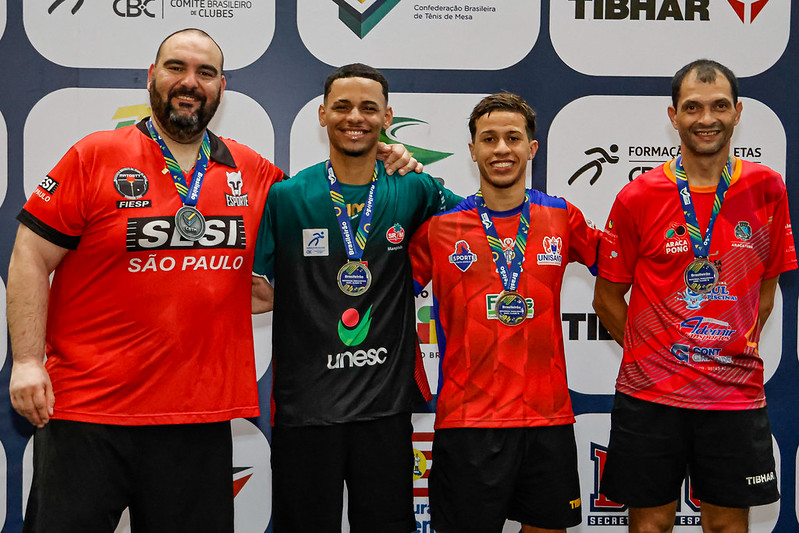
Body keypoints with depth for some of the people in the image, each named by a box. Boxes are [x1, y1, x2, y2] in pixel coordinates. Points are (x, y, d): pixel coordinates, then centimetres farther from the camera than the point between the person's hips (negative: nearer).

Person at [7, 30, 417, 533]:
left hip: (202, 415, 3)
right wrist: (27, 360, -11)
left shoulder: (253, 171, 8)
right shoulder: (96, 156, -1)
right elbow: (31, 258, -2)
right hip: (87, 412, -3)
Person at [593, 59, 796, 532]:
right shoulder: (638, 198, -5)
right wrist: (649, 353, 0)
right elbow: (607, 298, 3)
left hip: (737, 393, 2)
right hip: (650, 394, -1)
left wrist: (740, 348, 5)